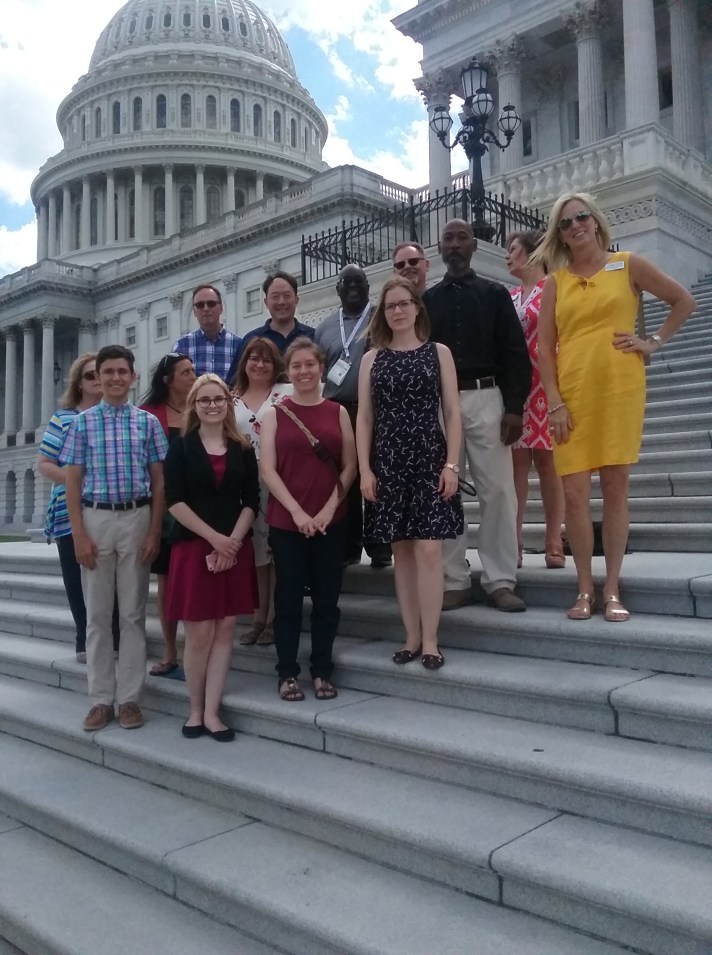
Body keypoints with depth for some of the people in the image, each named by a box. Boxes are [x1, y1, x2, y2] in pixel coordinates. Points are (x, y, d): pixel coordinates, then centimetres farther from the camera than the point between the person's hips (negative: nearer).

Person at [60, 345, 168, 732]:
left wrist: (155, 531, -3)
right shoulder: (82, 422, 4)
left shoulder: (148, 422, 3)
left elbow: (158, 481, 4)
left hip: (137, 518, 0)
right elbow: (73, 482, 2)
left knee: (133, 612, 5)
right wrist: (79, 534, -5)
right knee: (97, 613, 6)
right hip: (96, 518, 0)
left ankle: (129, 697, 15)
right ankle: (101, 698, 16)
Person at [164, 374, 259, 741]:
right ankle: (195, 710, 16)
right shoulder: (180, 448, 2)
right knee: (199, 633, -1)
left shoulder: (242, 449, 8)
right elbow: (174, 501, -6)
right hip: (193, 547, -2)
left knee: (225, 630, 2)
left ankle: (211, 713, 10)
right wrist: (213, 537, -14)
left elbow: (251, 502, 5)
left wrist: (233, 540, -9)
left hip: (235, 549, 2)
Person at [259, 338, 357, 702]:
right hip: (286, 520, -1)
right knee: (288, 598, 6)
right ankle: (287, 673, 17)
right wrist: (297, 511, -12)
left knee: (326, 598, 7)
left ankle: (322, 671, 19)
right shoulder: (275, 413, 2)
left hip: (330, 520, 1)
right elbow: (268, 470, -4)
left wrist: (329, 508, -8)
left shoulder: (338, 412, 6)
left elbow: (349, 466, 4)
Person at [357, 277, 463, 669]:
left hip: (429, 459, -2)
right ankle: (412, 637, 14)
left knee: (428, 549, -7)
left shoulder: (438, 353, 5)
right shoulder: (372, 358, 9)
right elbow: (364, 417, 6)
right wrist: (365, 469, -2)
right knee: (401, 550, 5)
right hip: (387, 463, 2)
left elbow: (452, 412, 1)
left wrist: (451, 464, -7)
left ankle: (430, 640, 2)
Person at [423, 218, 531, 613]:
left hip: (485, 399, -1)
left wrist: (515, 407, -7)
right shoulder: (427, 300, 15)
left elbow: (516, 353, 4)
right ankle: (454, 582, 9)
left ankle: (500, 582, 2)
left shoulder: (495, 294, 10)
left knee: (497, 491, -5)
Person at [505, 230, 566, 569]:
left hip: (545, 385, -4)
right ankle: (514, 542, 2)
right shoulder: (509, 297, 17)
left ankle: (553, 542, 2)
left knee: (547, 461, -3)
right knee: (516, 463, 1)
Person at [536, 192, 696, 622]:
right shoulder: (555, 282, 8)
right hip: (573, 394, 1)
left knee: (616, 488, 2)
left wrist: (655, 342, 4)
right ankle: (585, 590, 8)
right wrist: (555, 403, -4)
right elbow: (545, 349, 4)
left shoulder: (629, 265, 7)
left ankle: (612, 591, 10)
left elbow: (685, 300, 14)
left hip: (621, 390, 0)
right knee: (575, 494, -4)